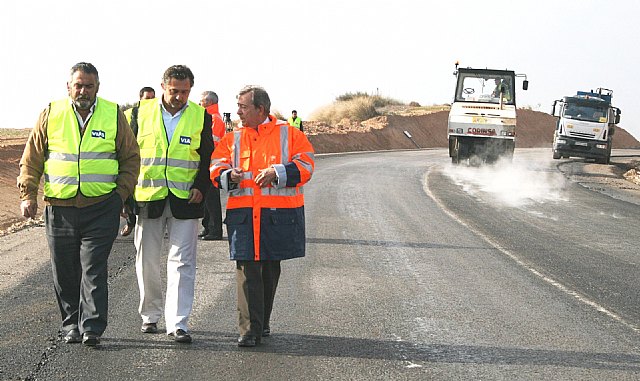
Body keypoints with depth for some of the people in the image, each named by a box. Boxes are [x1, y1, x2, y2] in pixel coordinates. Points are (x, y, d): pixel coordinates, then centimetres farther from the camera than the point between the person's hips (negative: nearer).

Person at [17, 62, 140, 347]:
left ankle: (91, 328, -7)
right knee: (65, 271, 7)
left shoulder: (113, 115, 3)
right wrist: (27, 195, 0)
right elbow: (31, 159, 8)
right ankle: (71, 325, 20)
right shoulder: (51, 115, 5)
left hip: (101, 208, -2)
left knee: (93, 268, -8)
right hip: (59, 208, 2)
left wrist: (122, 193, 0)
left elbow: (131, 157, 10)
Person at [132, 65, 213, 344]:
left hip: (185, 199, -1)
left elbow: (208, 157, 9)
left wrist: (201, 187, -6)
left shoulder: (201, 117, 4)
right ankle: (150, 316, 25)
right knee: (147, 261, 9)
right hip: (148, 198, 1)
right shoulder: (142, 113, 3)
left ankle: (177, 323, -5)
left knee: (182, 262, -5)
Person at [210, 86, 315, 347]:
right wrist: (228, 175, -14)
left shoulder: (289, 134, 6)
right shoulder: (232, 139, 14)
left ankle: (262, 323, 27)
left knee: (270, 269, 11)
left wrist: (278, 173, -17)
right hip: (243, 213, 1)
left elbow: (305, 164, -2)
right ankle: (250, 329, -9)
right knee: (247, 269, -9)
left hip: (279, 214, 0)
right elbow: (216, 169, 9)